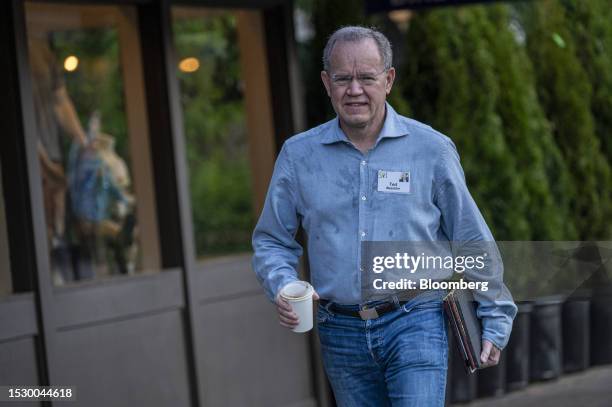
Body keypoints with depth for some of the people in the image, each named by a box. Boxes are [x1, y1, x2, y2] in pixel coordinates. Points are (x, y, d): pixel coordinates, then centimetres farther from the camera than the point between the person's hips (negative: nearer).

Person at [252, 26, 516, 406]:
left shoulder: (432, 149, -1)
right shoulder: (298, 155, 3)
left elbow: (473, 241, 5)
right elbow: (271, 241, 12)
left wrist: (495, 321, 8)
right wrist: (282, 288, -9)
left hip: (414, 323, -3)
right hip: (341, 332, 3)